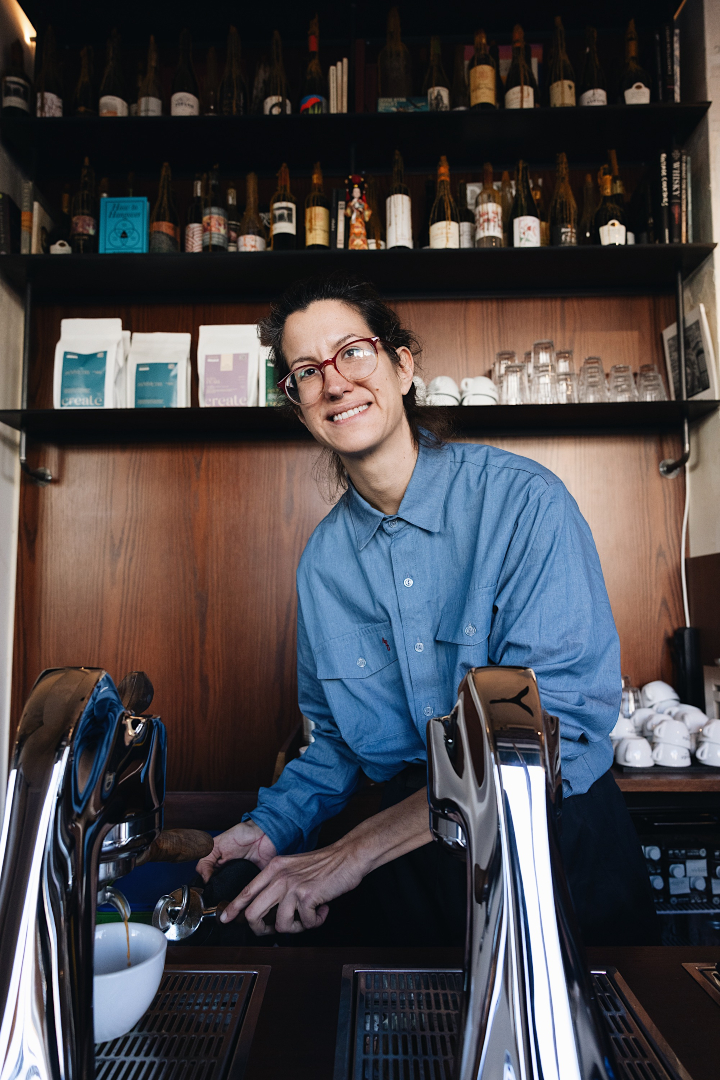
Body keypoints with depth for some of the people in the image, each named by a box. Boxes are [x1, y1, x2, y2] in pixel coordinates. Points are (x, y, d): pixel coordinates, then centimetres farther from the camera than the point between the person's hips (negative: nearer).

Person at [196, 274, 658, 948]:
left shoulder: (523, 501, -11)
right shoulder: (322, 561, 5)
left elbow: (561, 723, -19)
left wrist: (353, 853, -20)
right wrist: (272, 824, -4)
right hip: (407, 860, 4)